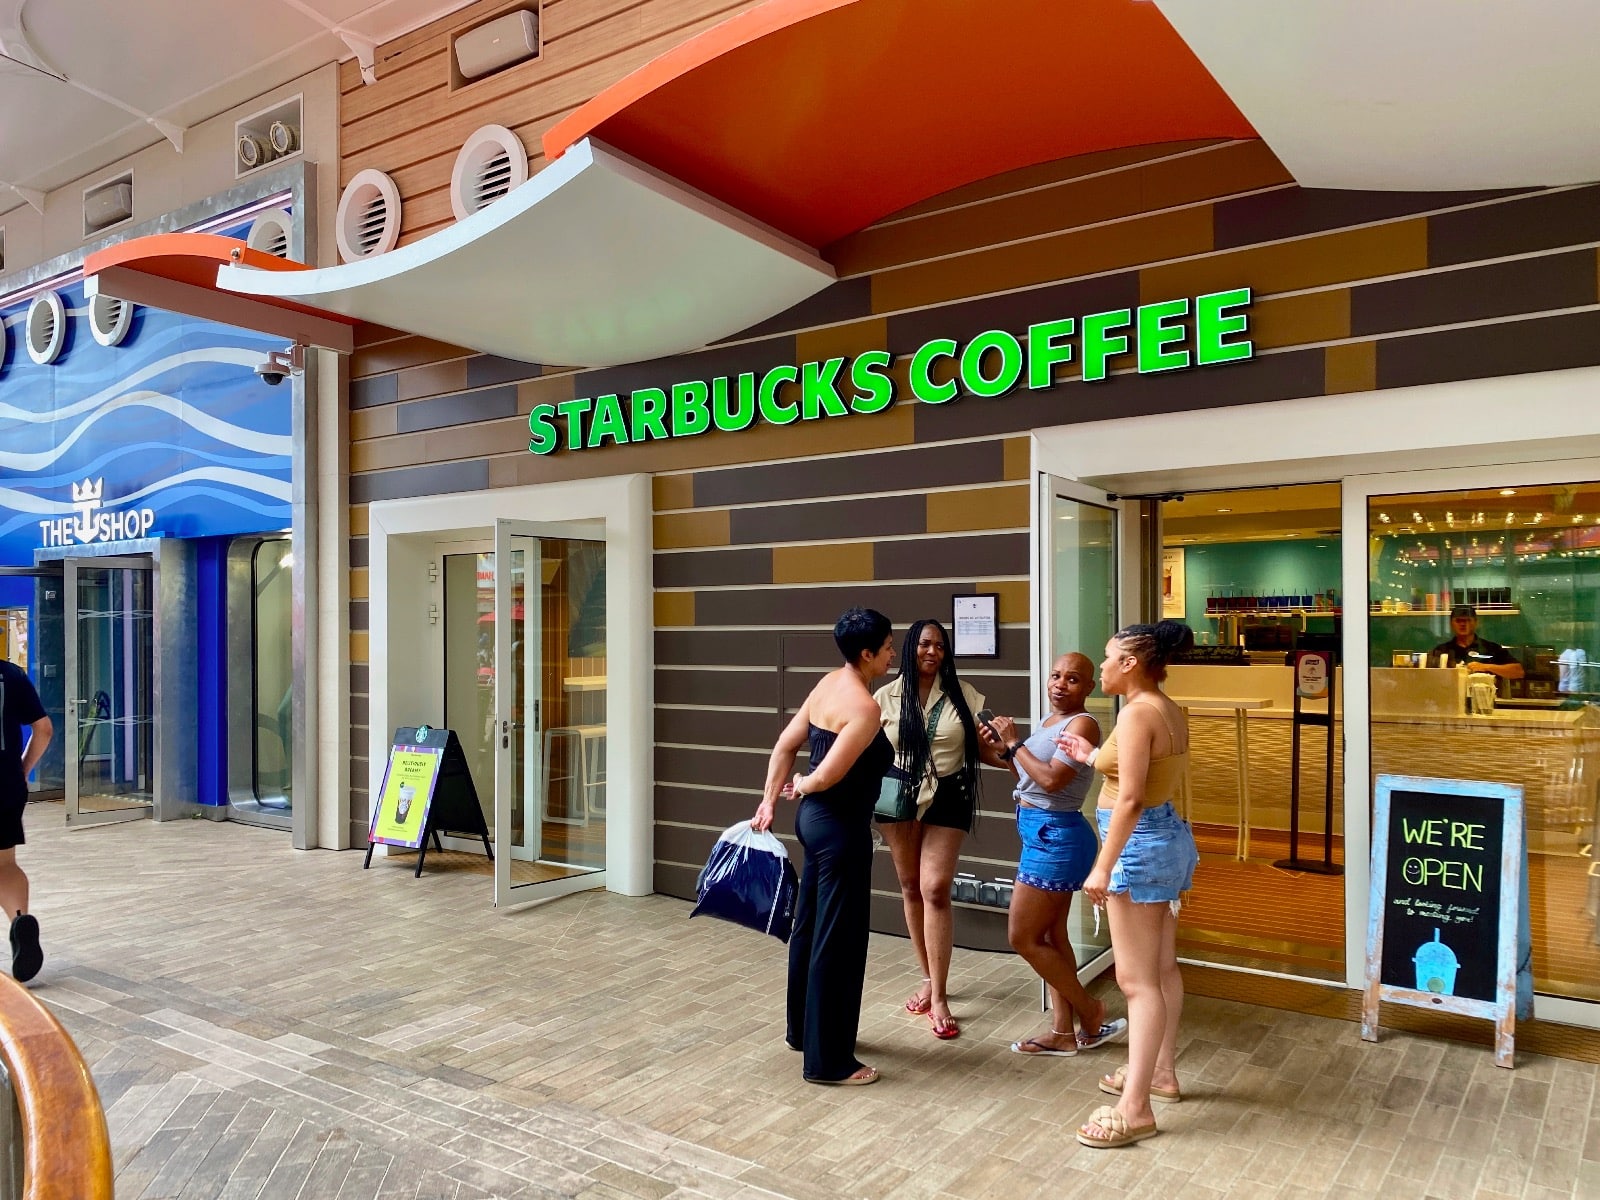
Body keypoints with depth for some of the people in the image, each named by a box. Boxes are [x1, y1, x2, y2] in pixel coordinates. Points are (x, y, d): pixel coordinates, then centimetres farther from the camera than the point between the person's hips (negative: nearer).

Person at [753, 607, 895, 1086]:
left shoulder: (828, 684, 5)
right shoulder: (865, 707, -22)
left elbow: (785, 745, 9)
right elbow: (827, 776, -25)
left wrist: (770, 800, 13)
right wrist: (801, 787, -4)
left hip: (814, 818, 10)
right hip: (840, 827, -9)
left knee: (810, 926, 20)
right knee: (838, 940, 1)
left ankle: (803, 1029, 37)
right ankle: (827, 1059, 12)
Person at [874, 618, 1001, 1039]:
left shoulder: (962, 695, -1)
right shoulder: (887, 697, 1)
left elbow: (982, 747, 2)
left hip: (948, 798, -2)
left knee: (935, 889, -9)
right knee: (911, 888, 11)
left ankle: (939, 997, -2)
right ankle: (928, 978, 29)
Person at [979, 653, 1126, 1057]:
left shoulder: (1082, 724, -17)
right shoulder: (1048, 720, 11)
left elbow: (1051, 780, -25)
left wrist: (1014, 742, -15)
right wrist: (1003, 747, 4)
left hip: (1055, 837, -10)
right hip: (1043, 836, 10)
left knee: (1023, 938, -2)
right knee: (1050, 935, 13)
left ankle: (1091, 1012, 13)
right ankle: (1064, 1032, 22)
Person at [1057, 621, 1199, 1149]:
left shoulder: (1137, 712, -19)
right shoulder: (1169, 711, 9)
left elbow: (1130, 799, -24)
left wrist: (1102, 867, -23)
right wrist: (1094, 756, 23)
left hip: (1140, 845, -10)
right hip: (1169, 838, 11)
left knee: (1137, 979, -6)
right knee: (1162, 968, 20)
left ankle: (1134, 1109, 0)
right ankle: (1161, 1072, 34)